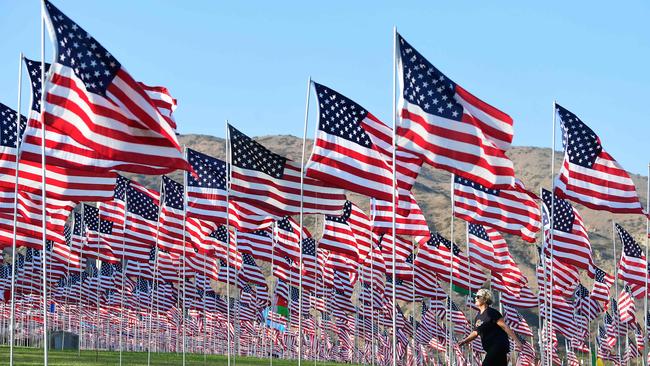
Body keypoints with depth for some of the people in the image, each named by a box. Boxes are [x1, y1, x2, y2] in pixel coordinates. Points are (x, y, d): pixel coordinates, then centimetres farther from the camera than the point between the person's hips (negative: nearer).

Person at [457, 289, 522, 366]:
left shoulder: (491, 313, -11)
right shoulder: (478, 317, 15)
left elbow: (505, 327, -15)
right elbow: (475, 333, 24)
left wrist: (516, 340, -19)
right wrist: (464, 341, 9)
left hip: (499, 346, -8)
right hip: (491, 349, 8)